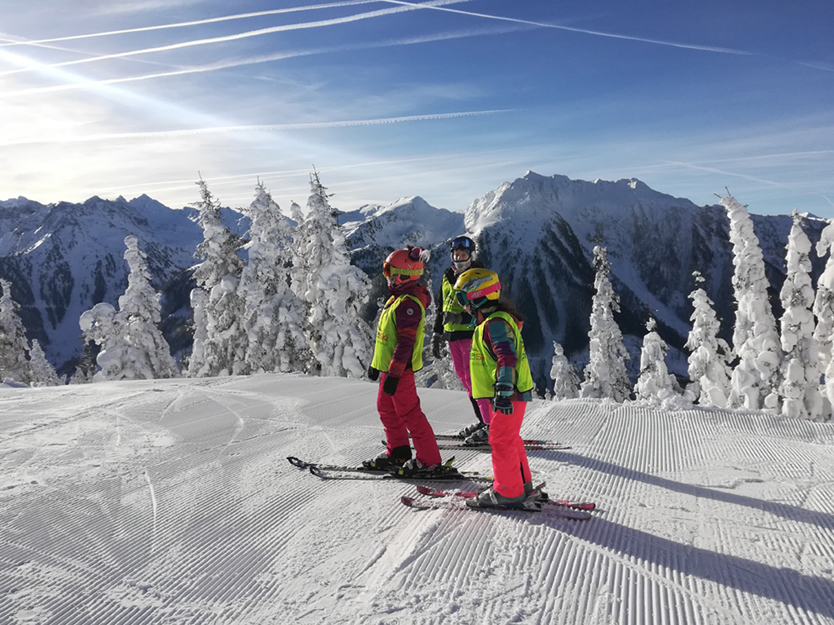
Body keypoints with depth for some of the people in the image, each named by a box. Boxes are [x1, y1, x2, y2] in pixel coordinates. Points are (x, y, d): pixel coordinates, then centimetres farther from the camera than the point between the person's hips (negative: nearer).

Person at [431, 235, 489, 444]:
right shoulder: (447, 278, 16)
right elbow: (441, 309, 21)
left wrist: (463, 317, -25)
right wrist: (437, 336, 19)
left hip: (472, 333, -8)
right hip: (453, 335, 8)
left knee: (475, 378, -10)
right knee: (465, 378, 11)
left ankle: (493, 426, -3)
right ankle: (482, 420, 22)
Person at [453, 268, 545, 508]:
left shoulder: (495, 322, -18)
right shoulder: (492, 321, 16)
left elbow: (507, 357, -29)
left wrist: (504, 390, -35)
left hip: (510, 394, -11)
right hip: (509, 393, 11)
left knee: (501, 441, -2)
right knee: (510, 439, 18)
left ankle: (507, 492, 9)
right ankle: (523, 487, 29)